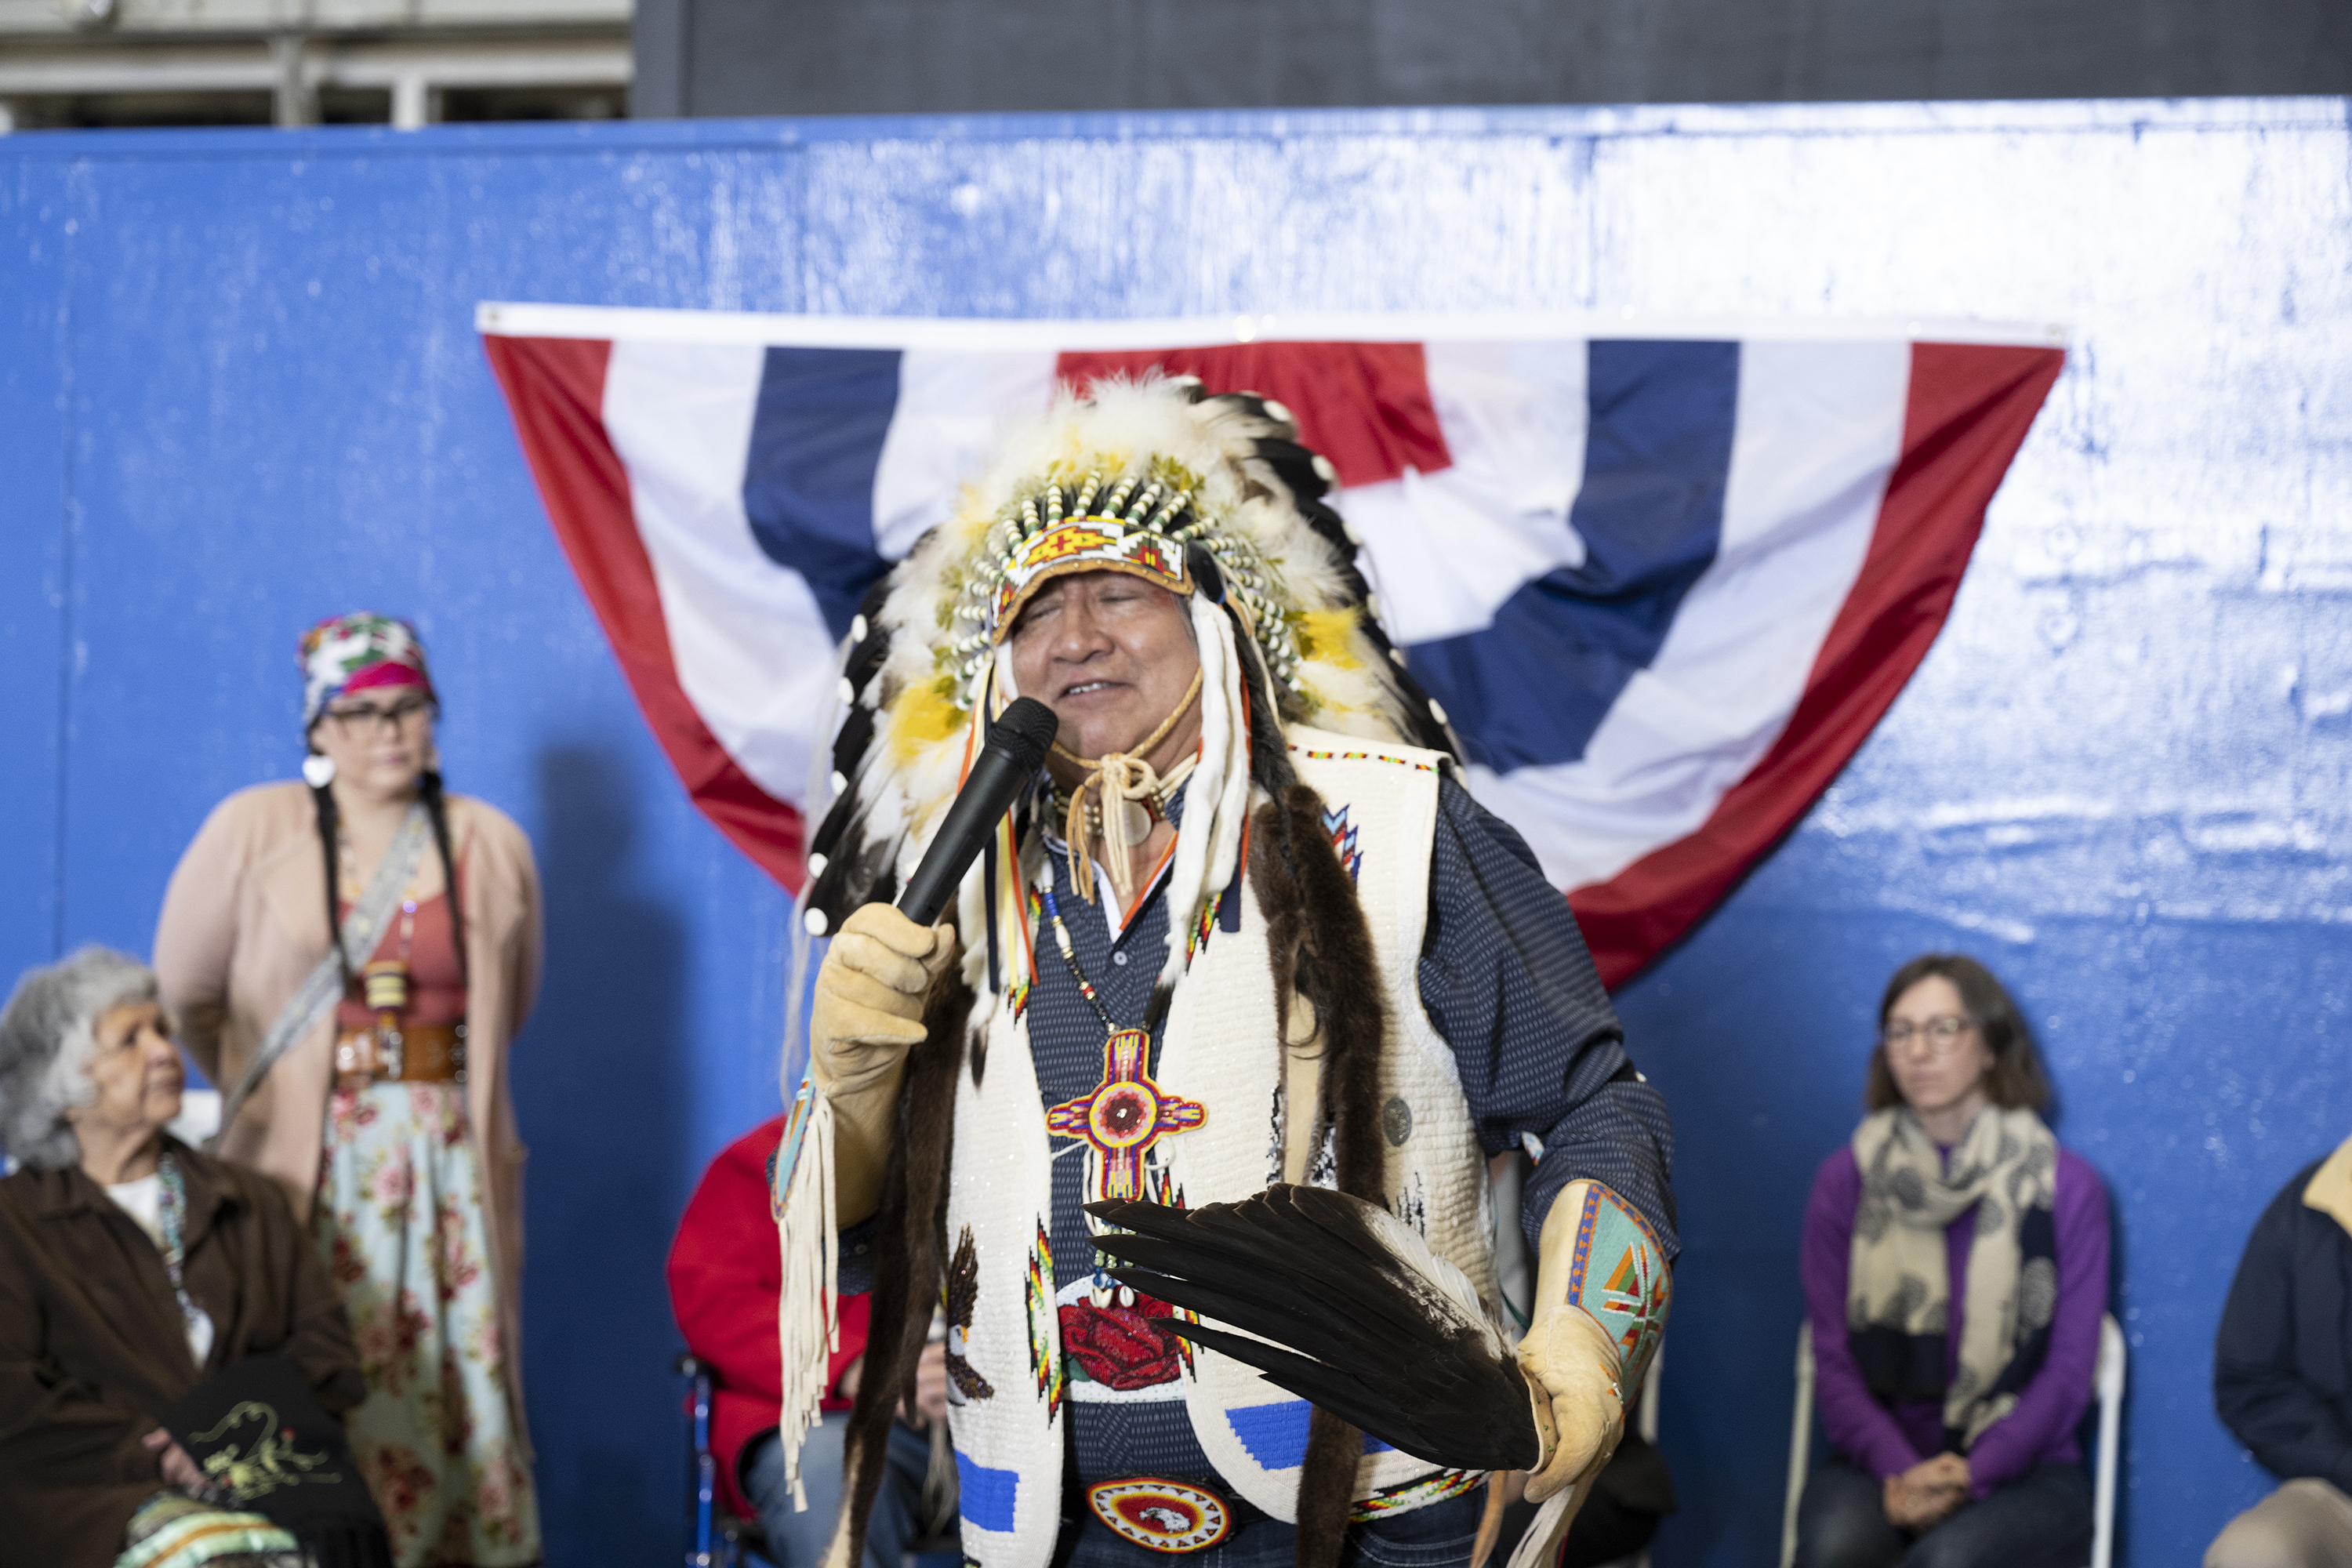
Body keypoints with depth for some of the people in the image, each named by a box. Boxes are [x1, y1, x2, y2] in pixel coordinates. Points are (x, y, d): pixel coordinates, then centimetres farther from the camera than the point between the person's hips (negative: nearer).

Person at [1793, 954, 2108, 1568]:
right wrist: (1901, 1472, -17)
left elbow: (2069, 1372, -2)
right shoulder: (1845, 1182, 6)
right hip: (1881, 1464, 1)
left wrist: (1970, 1474, -17)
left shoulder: (2067, 1187, 2)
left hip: (2023, 1471, -1)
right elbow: (1833, 1364, 1)